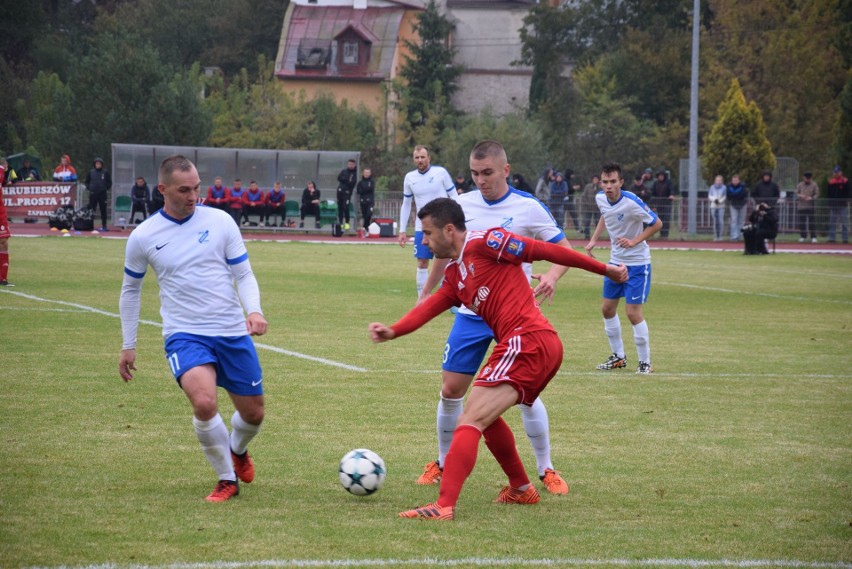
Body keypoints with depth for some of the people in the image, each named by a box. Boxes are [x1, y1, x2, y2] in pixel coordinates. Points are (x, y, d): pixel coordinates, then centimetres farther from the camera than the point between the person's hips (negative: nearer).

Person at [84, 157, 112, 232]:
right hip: (93, 194, 1)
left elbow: (109, 182, 8)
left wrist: (106, 189, -2)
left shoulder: (105, 172, 2)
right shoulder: (91, 172, 6)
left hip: (102, 194, -1)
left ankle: (104, 226, 6)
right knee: (91, 210, 1)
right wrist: (89, 188, 2)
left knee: (103, 210, 2)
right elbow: (86, 181, 15)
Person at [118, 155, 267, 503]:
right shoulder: (143, 237, -1)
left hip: (233, 333, 2)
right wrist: (128, 346, 16)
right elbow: (131, 289, 14)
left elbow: (243, 274, 5)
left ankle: (237, 449, 47)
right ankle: (227, 479, -5)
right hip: (184, 336, -2)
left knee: (253, 413, 9)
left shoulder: (219, 222, -1)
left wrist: (254, 310, -15)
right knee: (204, 402, -27)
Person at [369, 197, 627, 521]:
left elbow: (545, 250, -2)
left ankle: (444, 506, -28)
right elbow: (430, 307, 8)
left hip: (527, 341, -10)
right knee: (484, 415, 28)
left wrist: (604, 270, 0)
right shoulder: (455, 276, 23)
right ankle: (521, 489, 37)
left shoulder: (484, 242, -4)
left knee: (471, 419, -17)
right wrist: (393, 331, -10)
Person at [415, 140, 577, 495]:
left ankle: (546, 470, 9)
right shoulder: (462, 205, 2)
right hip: (471, 314, 3)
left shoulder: (528, 208, -8)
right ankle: (443, 463, 19)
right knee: (451, 389, 0)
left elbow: (564, 249, -2)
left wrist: (552, 276, -22)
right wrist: (427, 293, 19)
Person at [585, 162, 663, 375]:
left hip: (637, 263, -7)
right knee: (607, 309, 11)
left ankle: (645, 363, 4)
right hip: (615, 261, 7)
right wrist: (594, 239, 10)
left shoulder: (631, 203, -26)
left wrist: (634, 241, -25)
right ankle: (618, 357, 27)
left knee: (633, 313, -10)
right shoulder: (601, 199, -5)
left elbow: (657, 223, -16)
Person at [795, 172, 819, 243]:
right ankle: (802, 236, 11)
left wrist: (811, 198, -17)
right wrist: (800, 195, -10)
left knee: (811, 222, -5)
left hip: (811, 206, -2)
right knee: (802, 221, 2)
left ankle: (813, 237, -1)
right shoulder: (799, 185, 10)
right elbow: (796, 193, 11)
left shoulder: (814, 185, 3)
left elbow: (817, 194, 1)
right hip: (801, 207, 2)